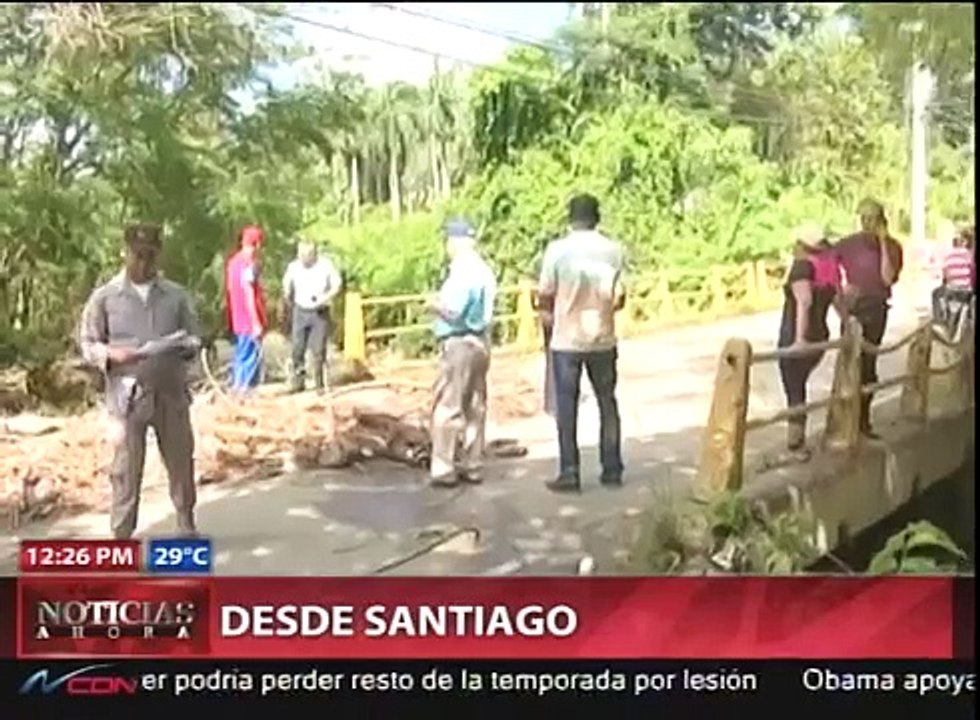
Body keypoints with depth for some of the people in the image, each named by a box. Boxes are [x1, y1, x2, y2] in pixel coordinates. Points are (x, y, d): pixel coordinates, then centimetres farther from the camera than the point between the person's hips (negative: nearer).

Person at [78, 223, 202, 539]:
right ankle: (121, 536, 12)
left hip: (171, 393, 3)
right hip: (127, 397, -2)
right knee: (126, 468, 2)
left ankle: (187, 525, 28)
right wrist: (112, 354, -19)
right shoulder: (105, 297, 0)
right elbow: (88, 344, 1)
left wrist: (186, 346, -14)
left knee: (181, 460, 11)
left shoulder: (176, 295, 6)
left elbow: (195, 337, 9)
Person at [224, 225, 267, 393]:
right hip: (250, 321, -9)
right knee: (251, 359, -6)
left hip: (238, 321, 9)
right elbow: (248, 295, -20)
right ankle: (244, 391, -6)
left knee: (240, 356, 16)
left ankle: (237, 388, 21)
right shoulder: (249, 264, -16)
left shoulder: (233, 261, 11)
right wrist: (256, 322, -20)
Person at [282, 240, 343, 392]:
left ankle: (319, 384, 6)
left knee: (319, 350, -3)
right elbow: (287, 287, 11)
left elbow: (336, 286, -4)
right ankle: (298, 382, 11)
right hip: (301, 311, 2)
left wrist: (325, 298, -19)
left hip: (320, 312, -2)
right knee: (298, 348, 1)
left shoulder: (326, 265, -11)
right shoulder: (293, 267, -6)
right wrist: (289, 302, 2)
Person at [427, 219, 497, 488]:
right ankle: (472, 465, 17)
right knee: (474, 407, 11)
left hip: (459, 344, -9)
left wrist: (435, 304, -3)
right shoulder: (484, 271, 11)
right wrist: (443, 303, 12)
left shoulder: (461, 271, -16)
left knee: (447, 408, -4)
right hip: (480, 342, 9)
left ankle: (444, 469, -2)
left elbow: (452, 312, -21)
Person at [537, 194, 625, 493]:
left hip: (567, 340, -2)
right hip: (603, 339, 2)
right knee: (607, 403, 13)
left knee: (567, 407, 5)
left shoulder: (558, 249, -10)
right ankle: (612, 470, 17)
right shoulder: (613, 250, -3)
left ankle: (569, 474, 5)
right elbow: (620, 298, 1)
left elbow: (544, 296, -5)